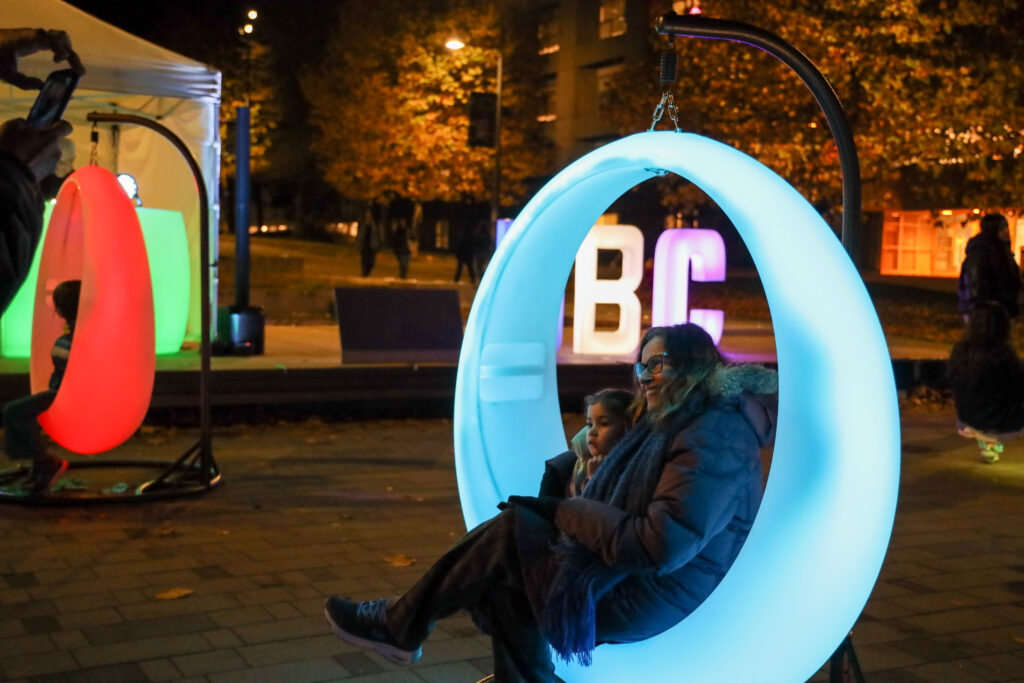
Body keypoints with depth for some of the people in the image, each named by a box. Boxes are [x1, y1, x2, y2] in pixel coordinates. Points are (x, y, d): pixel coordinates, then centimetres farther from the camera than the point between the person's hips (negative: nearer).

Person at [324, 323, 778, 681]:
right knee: (503, 583, 0)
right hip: (628, 578, 10)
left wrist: (567, 514, -17)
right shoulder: (669, 426, 15)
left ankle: (399, 627, 4)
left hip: (651, 601, -10)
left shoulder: (715, 437, -19)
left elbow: (664, 543, -27)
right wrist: (561, 511, -3)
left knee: (511, 530, -11)